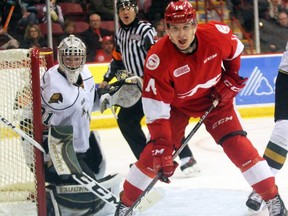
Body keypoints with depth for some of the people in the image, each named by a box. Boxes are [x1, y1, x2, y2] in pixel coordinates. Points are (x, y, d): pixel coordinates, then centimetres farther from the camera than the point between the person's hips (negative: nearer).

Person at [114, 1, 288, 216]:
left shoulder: (217, 34, -27)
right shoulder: (158, 59, -34)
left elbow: (236, 51, 0)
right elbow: (156, 109, -31)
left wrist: (232, 80, -6)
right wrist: (163, 149, -34)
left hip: (215, 98, 1)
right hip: (176, 104, -1)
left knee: (238, 145, -9)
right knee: (155, 152, -11)